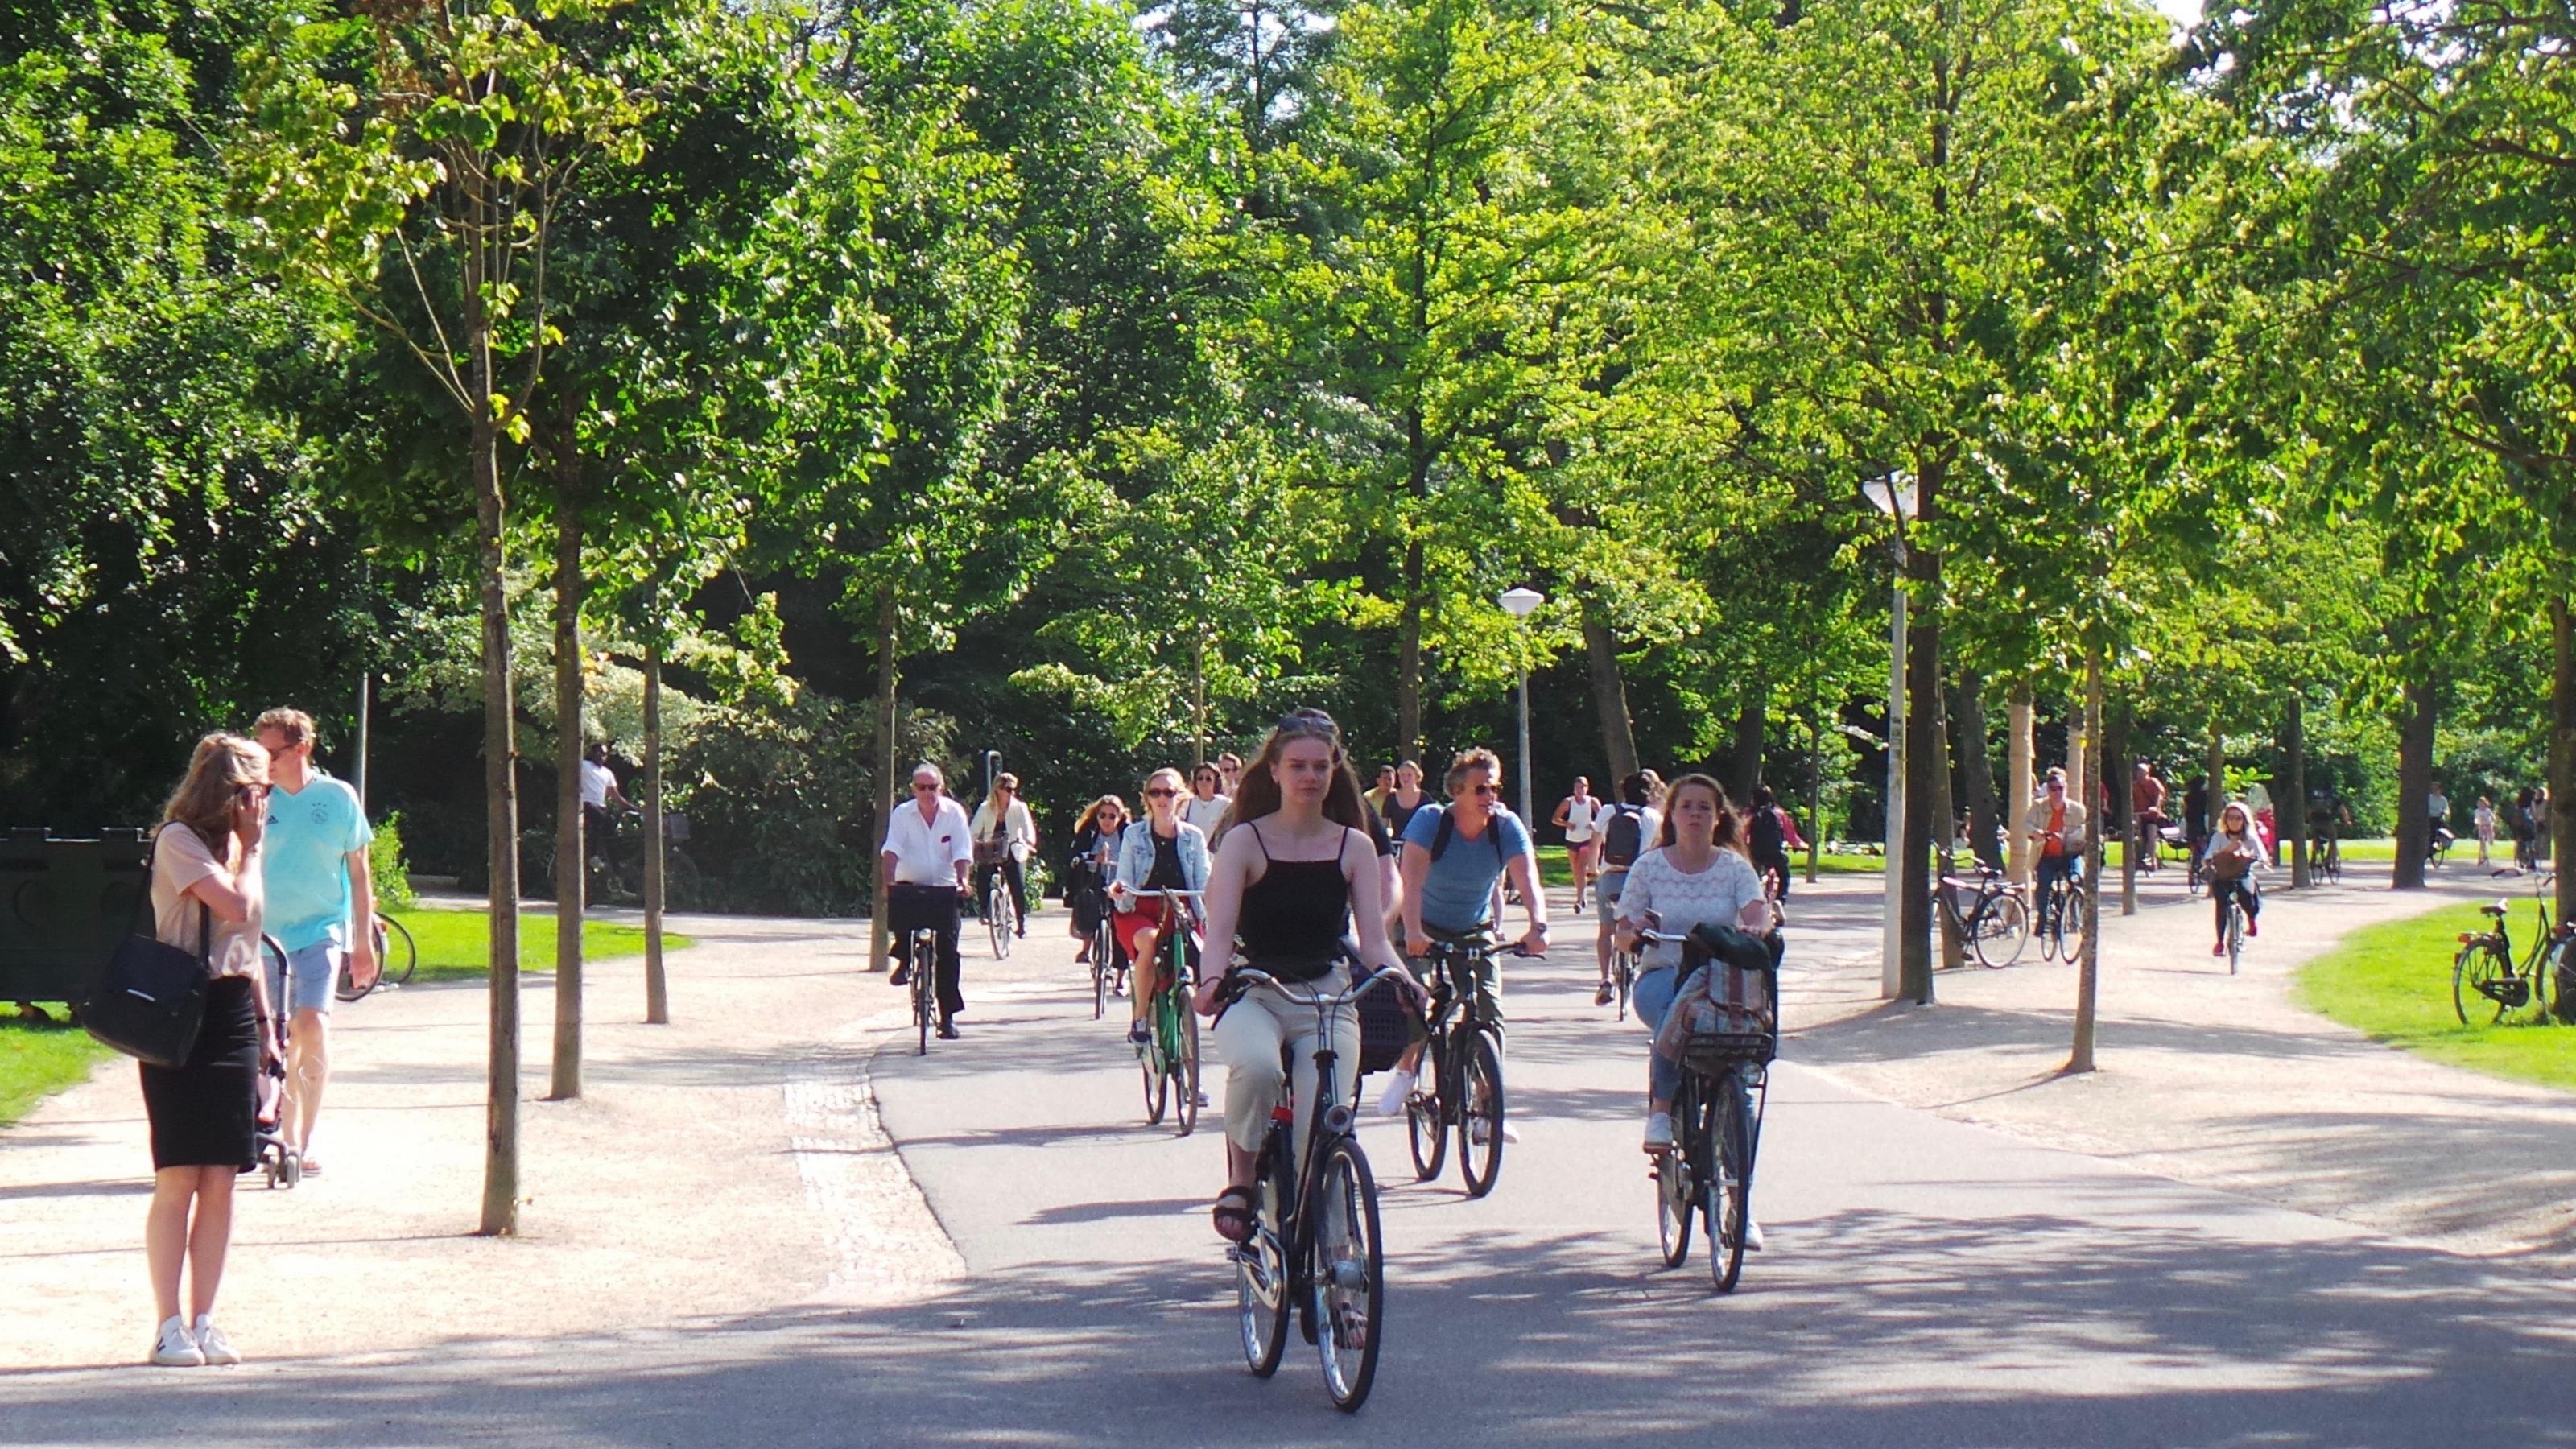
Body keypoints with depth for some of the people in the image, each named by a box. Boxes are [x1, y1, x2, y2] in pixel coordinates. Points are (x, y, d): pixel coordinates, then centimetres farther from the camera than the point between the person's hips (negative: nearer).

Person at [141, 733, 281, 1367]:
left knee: (220, 1182, 3)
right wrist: (251, 849, -5)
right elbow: (237, 908, -20)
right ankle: (170, 1327, -4)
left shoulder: (232, 845, 18)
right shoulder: (178, 841, -8)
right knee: (178, 1179, -7)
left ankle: (203, 1322, 7)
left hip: (233, 1018, 7)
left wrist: (265, 1023, 19)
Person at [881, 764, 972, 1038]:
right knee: (897, 903, -34)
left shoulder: (954, 813, -3)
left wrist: (962, 880, -28)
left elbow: (961, 853, -10)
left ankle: (948, 1016, 2)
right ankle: (905, 960, -6)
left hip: (944, 888, 0)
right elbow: (891, 850, -15)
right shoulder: (902, 814, -3)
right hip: (910, 886, 0)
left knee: (947, 951, -5)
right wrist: (889, 882, -32)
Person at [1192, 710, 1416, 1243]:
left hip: (1328, 998, 2)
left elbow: (1373, 938, -1)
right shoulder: (1245, 842, -1)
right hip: (1254, 997, -2)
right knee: (1256, 1068, -37)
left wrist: (1400, 978, -23)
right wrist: (1214, 978, -33)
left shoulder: (1353, 847, 6)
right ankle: (1240, 1181, -12)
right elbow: (1220, 927, -12)